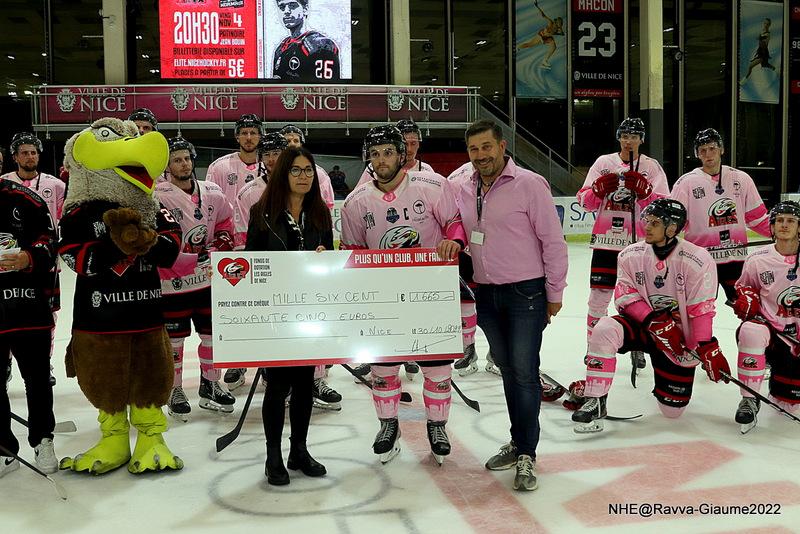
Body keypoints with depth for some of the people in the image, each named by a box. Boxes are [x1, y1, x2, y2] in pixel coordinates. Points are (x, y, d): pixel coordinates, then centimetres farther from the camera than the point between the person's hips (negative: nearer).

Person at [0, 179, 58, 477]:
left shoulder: (25, 199, -1)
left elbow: (49, 240, 2)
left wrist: (30, 257, -16)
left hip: (30, 306, -1)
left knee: (37, 379, 9)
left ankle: (42, 441, 26)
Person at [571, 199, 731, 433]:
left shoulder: (697, 260, -17)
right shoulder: (631, 255, -8)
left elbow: (701, 310, -15)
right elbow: (626, 298, -10)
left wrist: (708, 349, -19)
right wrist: (654, 321, -24)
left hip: (680, 338, -1)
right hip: (642, 325, 2)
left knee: (672, 410, 2)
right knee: (605, 329, -32)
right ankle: (594, 401, -23)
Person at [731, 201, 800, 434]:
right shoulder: (757, 260, -3)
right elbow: (744, 287, 12)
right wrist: (745, 297, -10)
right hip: (770, 329, -1)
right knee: (751, 331, -39)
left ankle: (779, 374, 37)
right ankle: (749, 399, -25)